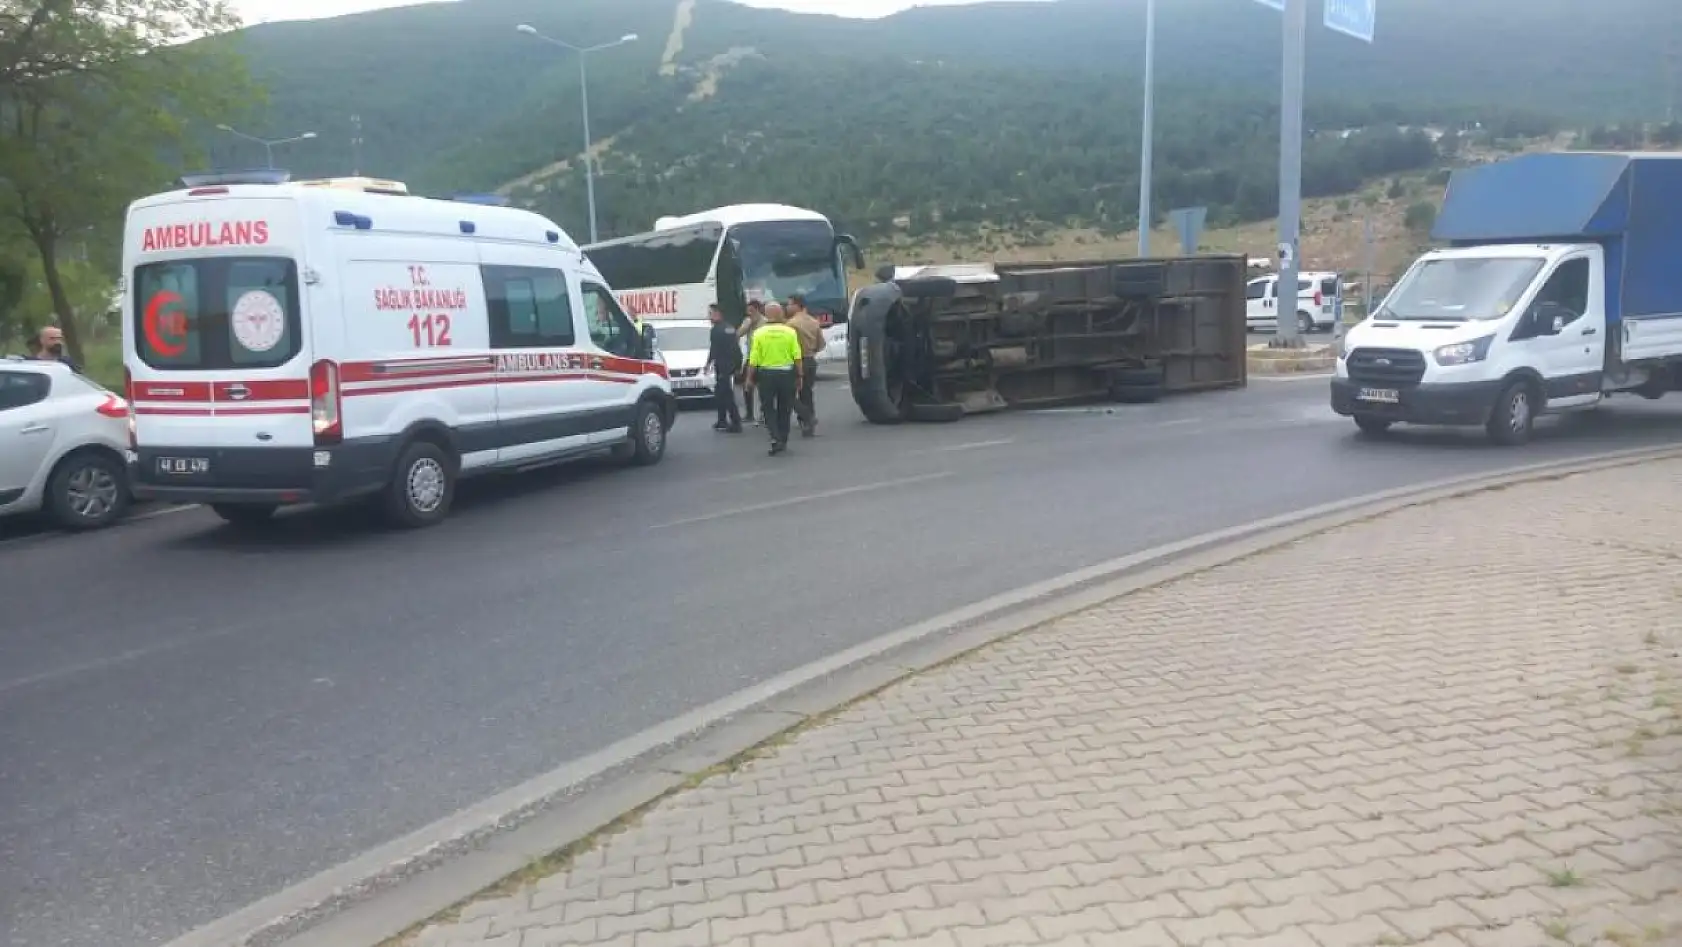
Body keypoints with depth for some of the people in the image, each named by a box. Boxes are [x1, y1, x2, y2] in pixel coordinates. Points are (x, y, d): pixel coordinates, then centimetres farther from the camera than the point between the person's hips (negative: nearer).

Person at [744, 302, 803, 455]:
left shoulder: (759, 333, -6)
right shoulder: (790, 332, -5)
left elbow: (753, 359, -6)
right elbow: (797, 357, -5)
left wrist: (750, 377, 4)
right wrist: (799, 376, 4)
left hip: (766, 374, -1)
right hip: (787, 373, 1)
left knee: (768, 408, 9)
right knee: (784, 409, 13)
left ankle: (775, 437, -9)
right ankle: (783, 441, 19)